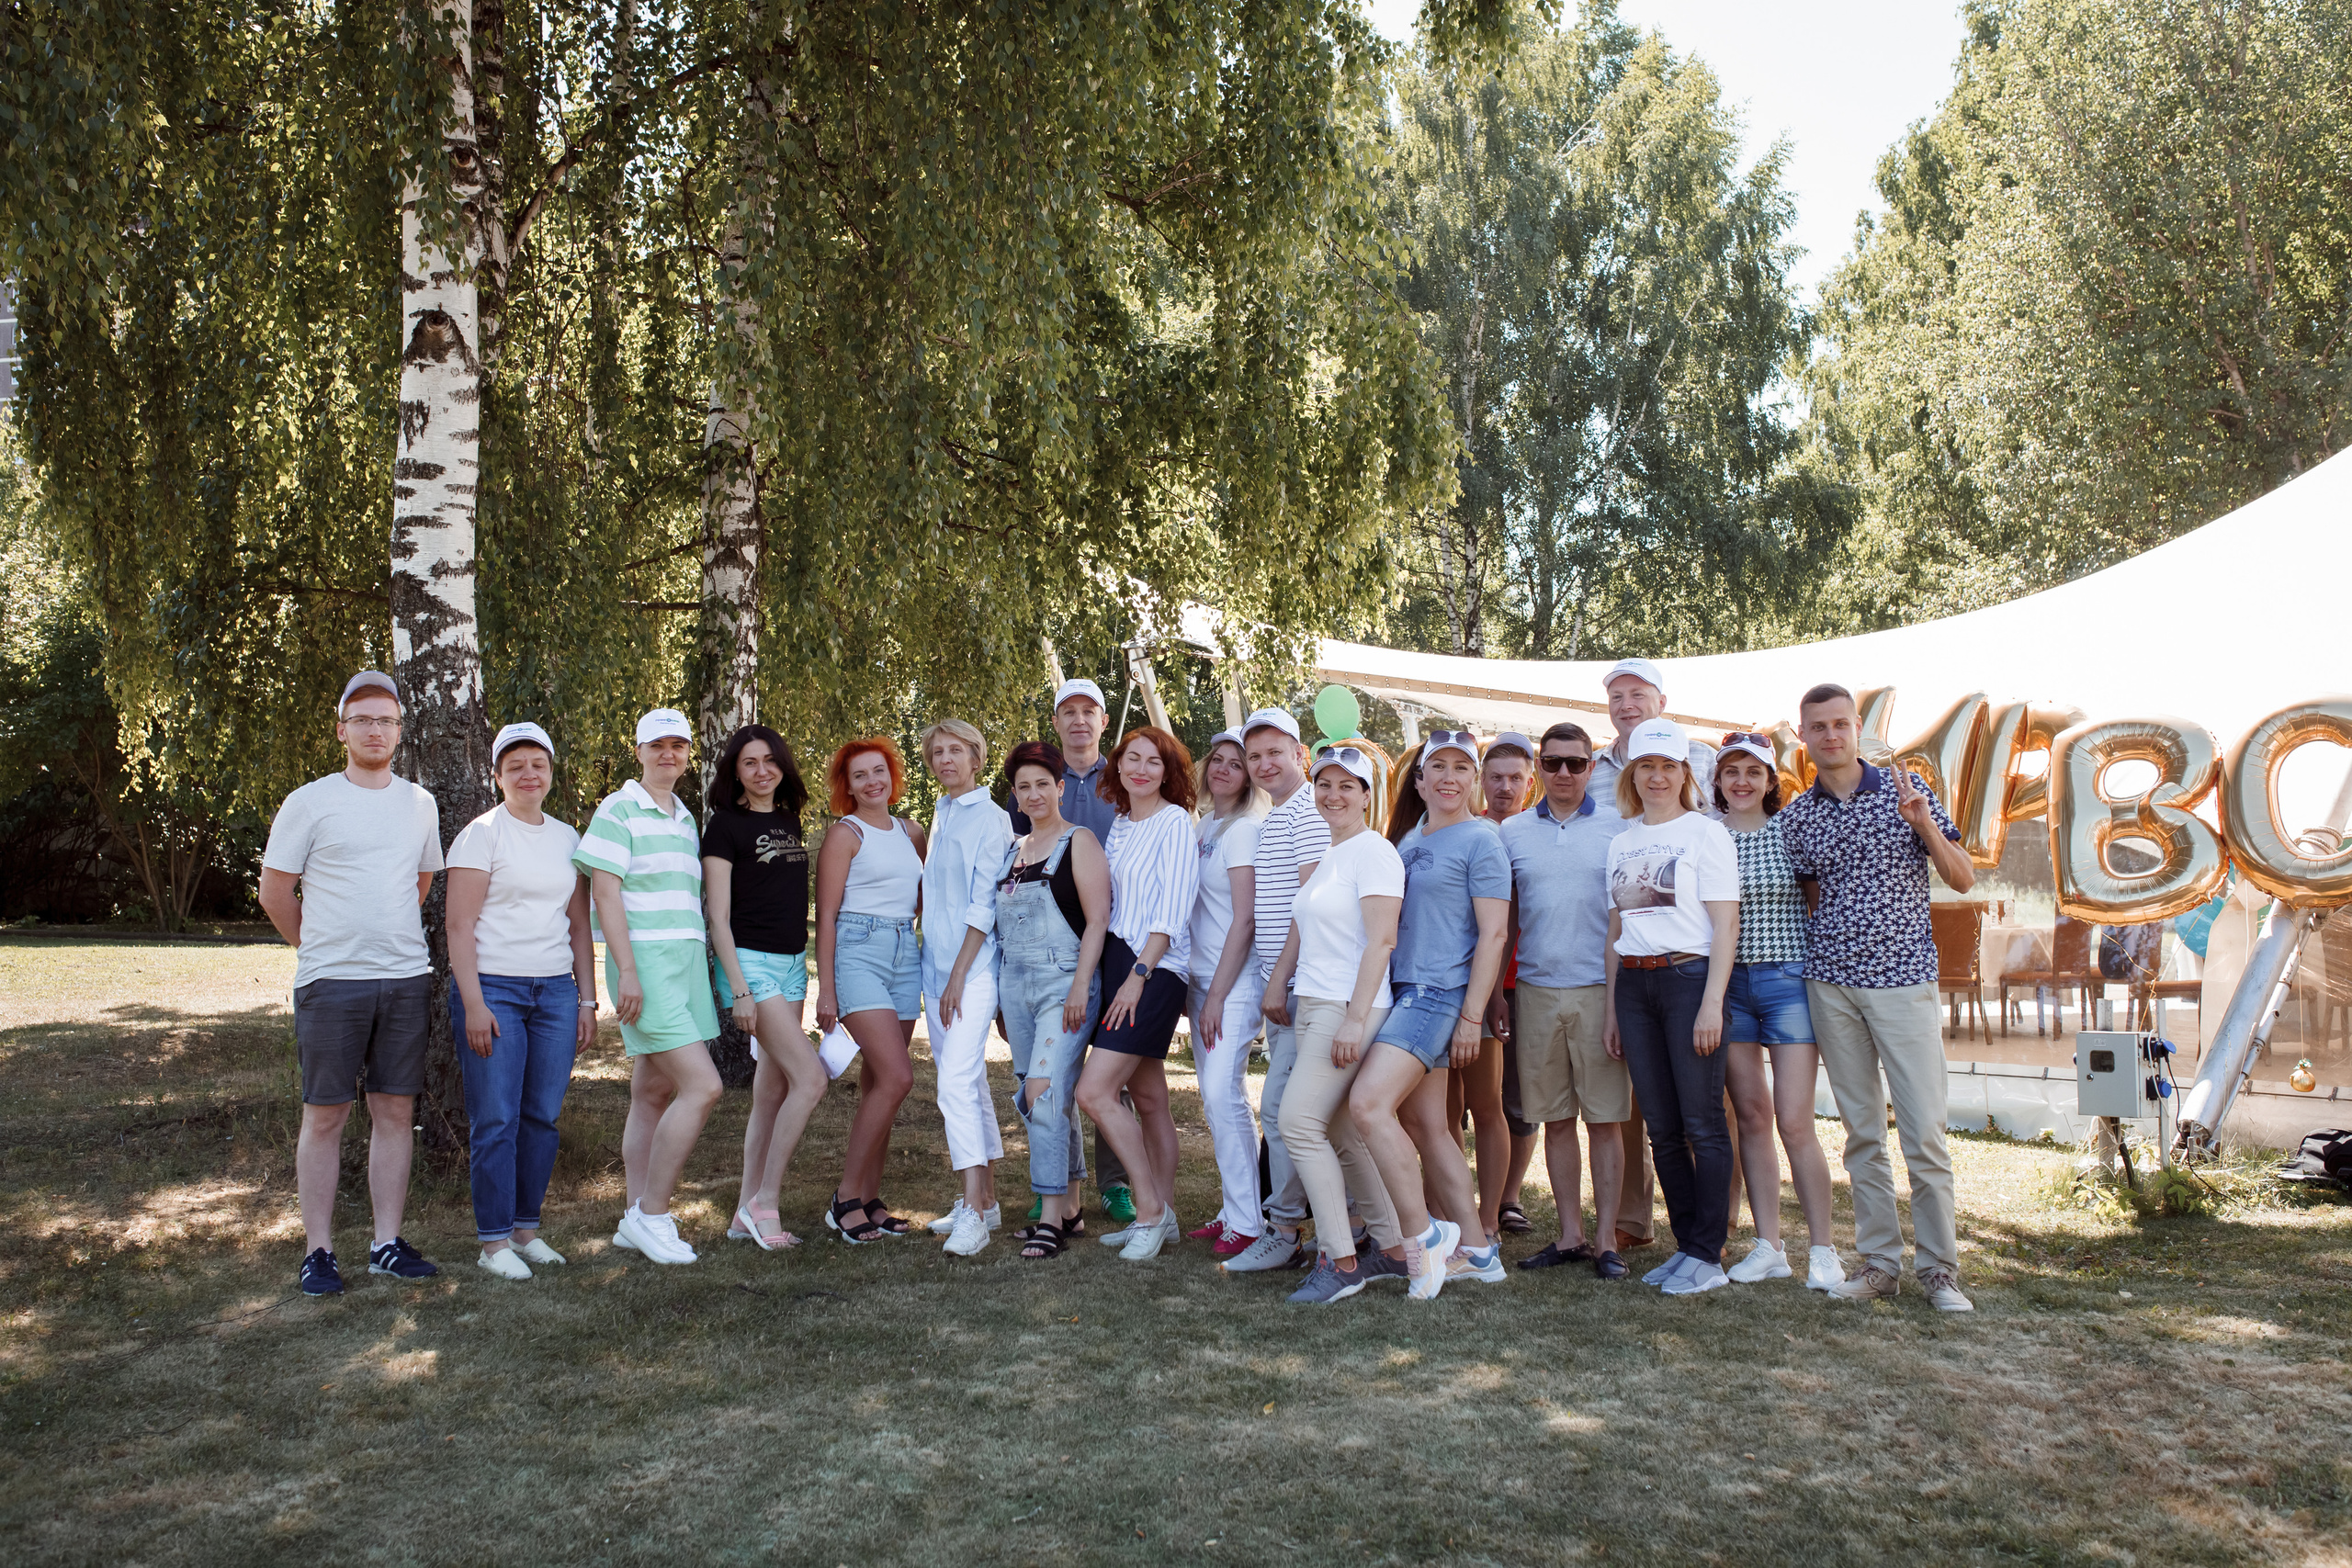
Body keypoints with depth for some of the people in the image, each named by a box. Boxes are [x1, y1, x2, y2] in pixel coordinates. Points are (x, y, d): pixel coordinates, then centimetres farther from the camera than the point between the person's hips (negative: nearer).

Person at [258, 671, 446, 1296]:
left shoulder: (419, 805, 10)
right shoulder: (309, 803, -2)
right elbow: (274, 890, 4)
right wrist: (322, 948, 11)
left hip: (407, 979, 4)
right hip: (331, 984, -4)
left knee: (396, 1110, 6)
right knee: (325, 1116, 1)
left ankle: (387, 1244, 14)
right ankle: (318, 1251, 9)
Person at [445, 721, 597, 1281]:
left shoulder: (567, 838, 14)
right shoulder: (482, 834, -2)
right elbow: (460, 926, -7)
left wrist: (587, 1000, 11)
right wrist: (473, 1004, -14)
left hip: (556, 990, 5)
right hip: (493, 987, -5)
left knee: (542, 1116, 6)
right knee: (496, 1120, -3)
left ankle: (526, 1227, 18)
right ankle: (494, 1240, 6)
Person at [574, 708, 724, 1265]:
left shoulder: (686, 819, 19)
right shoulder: (619, 810, -5)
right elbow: (605, 891, -12)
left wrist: (701, 970, 19)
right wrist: (627, 970, -18)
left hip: (687, 963, 8)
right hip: (645, 964, -8)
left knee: (654, 1095, 9)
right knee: (701, 1086, -14)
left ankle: (638, 1219, 14)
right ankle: (652, 1213, -4)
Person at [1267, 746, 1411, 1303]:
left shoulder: (1373, 851, -8)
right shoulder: (1325, 858, 20)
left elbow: (1381, 940, -16)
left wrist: (1354, 1018, -21)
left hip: (1349, 1008, -9)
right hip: (1313, 1007, 9)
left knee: (1298, 1121, -15)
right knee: (1341, 1134, 8)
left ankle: (1340, 1263, -9)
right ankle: (1395, 1249, 18)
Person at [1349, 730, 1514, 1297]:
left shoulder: (1481, 841, -4)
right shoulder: (1410, 845, 19)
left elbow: (1493, 934, -10)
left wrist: (1472, 1016, -15)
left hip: (1440, 992, -8)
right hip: (1405, 992, 8)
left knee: (1369, 1102, -20)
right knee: (1425, 1127, 9)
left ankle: (1422, 1236, -12)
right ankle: (1477, 1251, 16)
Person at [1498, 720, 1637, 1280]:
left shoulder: (1618, 826, 2)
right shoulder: (1513, 832, 9)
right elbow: (1503, 919, 13)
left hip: (1599, 988, -2)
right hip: (1536, 990, 3)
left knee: (1605, 1119, 1)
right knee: (1554, 1119, 7)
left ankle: (1606, 1240, 8)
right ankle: (1570, 1236, 16)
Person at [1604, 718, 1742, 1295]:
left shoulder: (1705, 832, -1)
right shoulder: (1622, 842, 16)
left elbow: (1725, 925, -7)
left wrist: (1712, 1003, -15)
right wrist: (1613, 1008, 14)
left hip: (1688, 977, -5)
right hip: (1633, 985, 6)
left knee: (1702, 1123, -4)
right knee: (1662, 1127, 7)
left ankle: (1708, 1256, 2)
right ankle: (1686, 1245, 16)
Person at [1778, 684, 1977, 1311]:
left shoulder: (1906, 788, 1)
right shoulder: (1796, 816, 7)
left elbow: (1963, 881, 1)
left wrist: (1923, 822, -14)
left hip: (1903, 978, -2)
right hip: (1831, 984, 3)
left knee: (1924, 1134, -5)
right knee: (1863, 1132, 8)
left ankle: (1938, 1267, 6)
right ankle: (1880, 1261, 16)